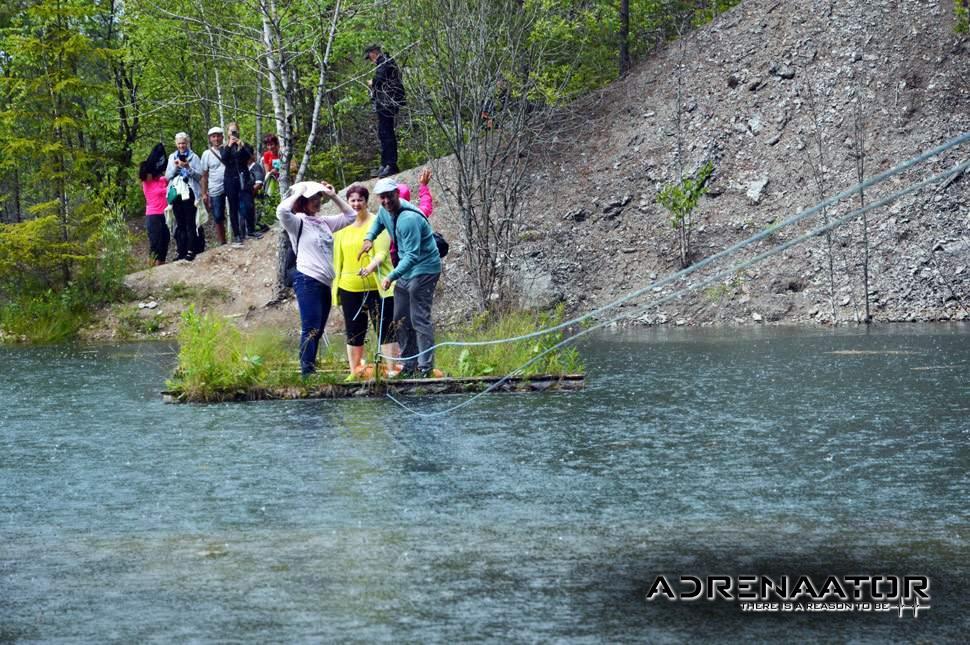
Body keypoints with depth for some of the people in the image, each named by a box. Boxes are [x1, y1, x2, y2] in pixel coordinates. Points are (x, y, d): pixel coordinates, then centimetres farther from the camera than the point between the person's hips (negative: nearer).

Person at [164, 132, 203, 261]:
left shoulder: (194, 157, 5)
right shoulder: (172, 157, 15)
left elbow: (199, 176, -1)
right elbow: (167, 176, 11)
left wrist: (188, 168, -16)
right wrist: (175, 167, -6)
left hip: (189, 193, -3)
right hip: (177, 193, 3)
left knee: (190, 223, -6)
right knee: (179, 224, 4)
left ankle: (190, 251, -8)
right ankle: (180, 251, 5)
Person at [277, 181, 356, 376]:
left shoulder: (324, 222, 19)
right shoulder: (298, 222, -2)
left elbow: (350, 216, 26)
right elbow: (282, 210, -22)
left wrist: (334, 196, 16)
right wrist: (297, 193, -8)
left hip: (325, 284, 8)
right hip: (307, 281, -8)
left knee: (317, 331, 7)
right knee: (310, 329, -14)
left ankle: (311, 371, 9)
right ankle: (307, 372, -17)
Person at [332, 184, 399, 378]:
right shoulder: (342, 226, 10)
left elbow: (382, 253, -12)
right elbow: (337, 258, 17)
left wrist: (370, 267, -30)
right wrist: (336, 285, 13)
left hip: (377, 287, -4)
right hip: (350, 289, 4)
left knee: (385, 330, -4)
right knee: (353, 333, 10)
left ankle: (392, 371, -1)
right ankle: (354, 374, 18)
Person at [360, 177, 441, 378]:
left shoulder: (409, 219, -27)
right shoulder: (385, 211, 1)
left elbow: (412, 255, -31)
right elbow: (378, 223, 27)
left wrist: (392, 276, -39)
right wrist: (369, 238, 7)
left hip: (423, 269, -10)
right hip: (406, 270, 10)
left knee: (419, 319, -13)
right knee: (401, 319, 11)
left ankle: (425, 367, -13)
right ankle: (408, 366, 18)